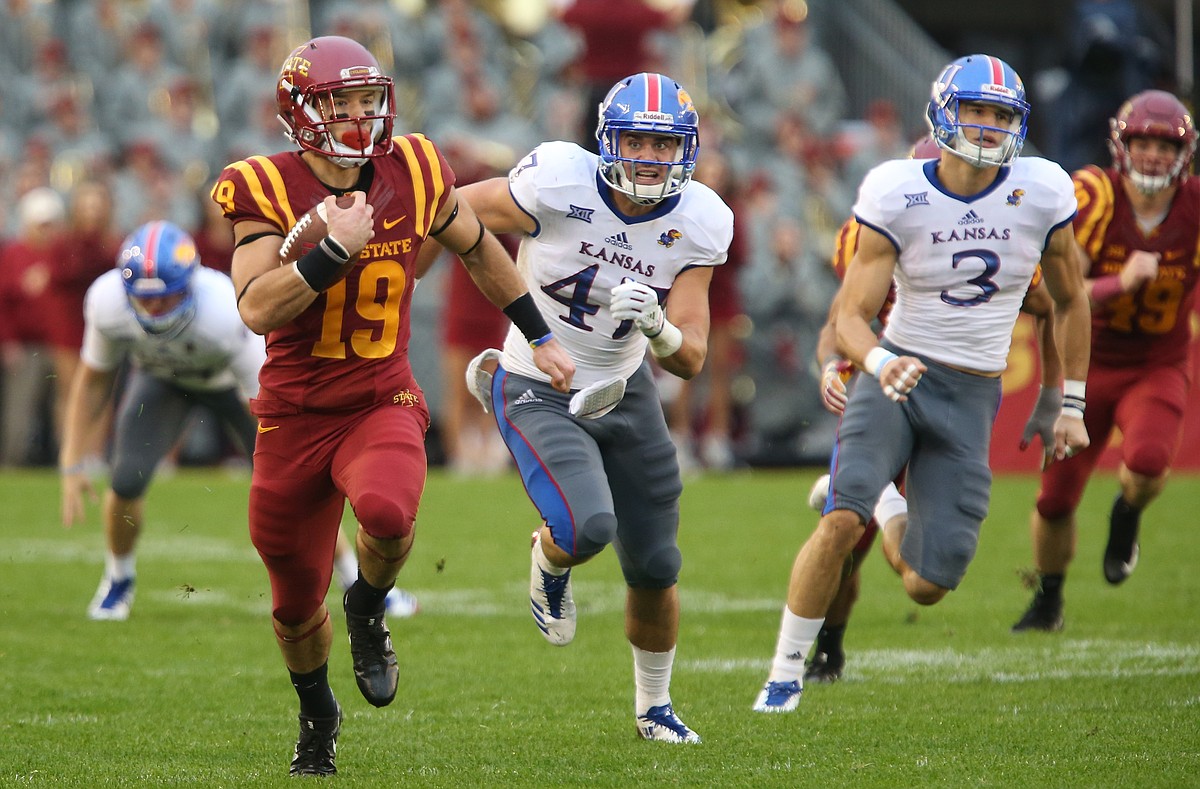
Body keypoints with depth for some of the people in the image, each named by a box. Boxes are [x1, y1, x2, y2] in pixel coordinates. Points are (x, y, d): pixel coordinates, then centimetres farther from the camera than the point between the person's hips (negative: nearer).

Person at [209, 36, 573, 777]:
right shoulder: (269, 190, -11)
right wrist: (335, 247, -28)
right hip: (296, 416, 0)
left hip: (383, 404, 0)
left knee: (387, 512, -35)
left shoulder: (413, 175, -3)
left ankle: (369, 606, 0)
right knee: (296, 601, 13)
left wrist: (541, 338, 21)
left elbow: (477, 247, 16)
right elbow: (257, 308, -22)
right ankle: (318, 715, 44)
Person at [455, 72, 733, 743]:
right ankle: (550, 563, 11)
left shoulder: (698, 222, -14)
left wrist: (657, 327, -36)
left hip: (623, 393, 4)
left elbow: (691, 360, -15)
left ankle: (655, 707, 34)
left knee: (655, 569, 9)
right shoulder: (560, 182, -25)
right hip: (539, 396, -4)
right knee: (586, 528, -28)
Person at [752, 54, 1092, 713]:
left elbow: (1069, 301, 12)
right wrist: (879, 364, -33)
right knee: (841, 521, -27)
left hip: (972, 397, 2)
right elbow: (851, 317, -11)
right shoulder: (898, 196, -10)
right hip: (896, 374, -2)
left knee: (927, 585, -2)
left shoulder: (1042, 195, -4)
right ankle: (785, 675, -9)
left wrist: (1072, 405, 13)